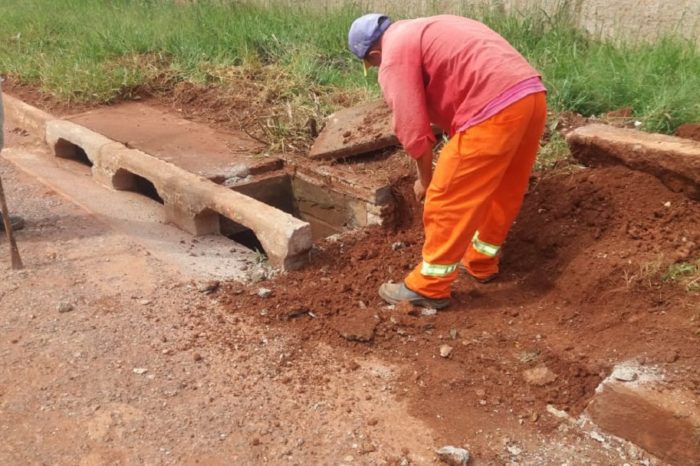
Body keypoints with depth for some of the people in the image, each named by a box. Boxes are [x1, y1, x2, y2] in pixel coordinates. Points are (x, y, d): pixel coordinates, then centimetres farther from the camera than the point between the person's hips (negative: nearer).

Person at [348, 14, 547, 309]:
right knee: (502, 189, 22)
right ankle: (481, 262, 39)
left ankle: (428, 287, 11)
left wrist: (425, 178, 13)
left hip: (497, 108, -9)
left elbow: (413, 129, -4)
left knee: (448, 197, 1)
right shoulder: (426, 30, 28)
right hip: (533, 94, 10)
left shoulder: (394, 55, 1)